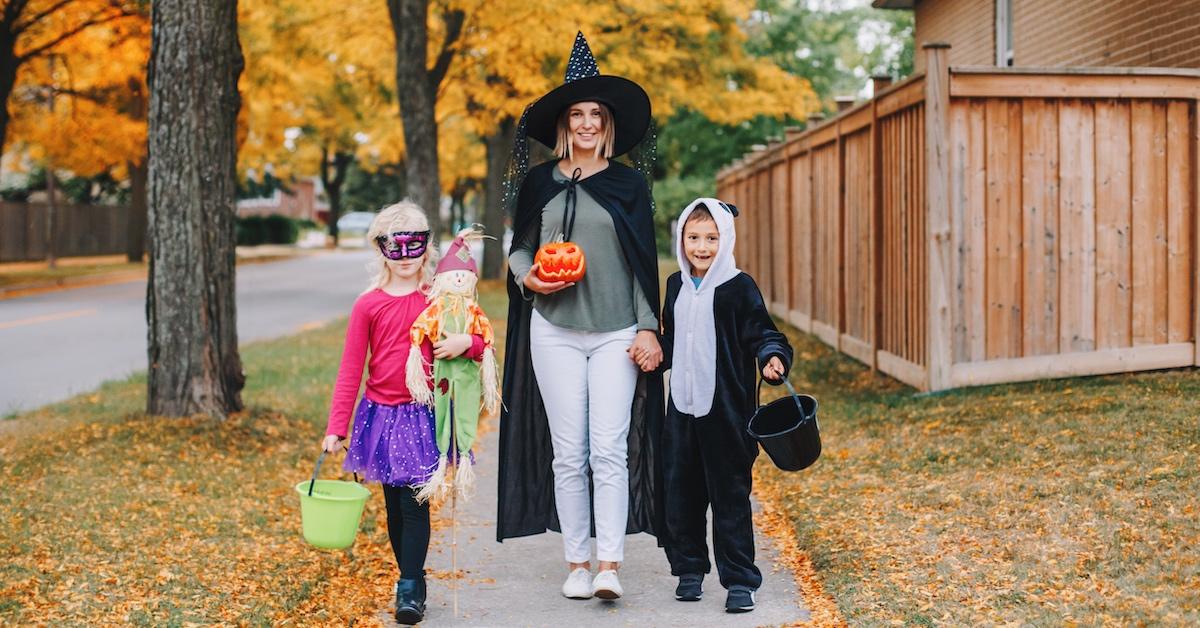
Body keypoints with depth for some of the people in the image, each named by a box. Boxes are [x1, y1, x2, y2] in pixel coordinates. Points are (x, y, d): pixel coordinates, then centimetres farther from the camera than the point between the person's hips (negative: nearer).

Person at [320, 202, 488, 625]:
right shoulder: (368, 305, -1)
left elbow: (482, 346, 8)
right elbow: (350, 370, 0)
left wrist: (467, 343, -16)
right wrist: (335, 428, -4)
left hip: (423, 416, -1)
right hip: (382, 415, 1)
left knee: (415, 502, -6)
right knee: (394, 504, 8)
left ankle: (410, 589, -1)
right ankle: (411, 578, 21)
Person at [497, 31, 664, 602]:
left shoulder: (628, 184, 5)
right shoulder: (539, 182, 7)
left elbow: (643, 261, 6)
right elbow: (518, 248, 15)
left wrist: (649, 329, -1)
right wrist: (529, 277, -7)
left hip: (616, 334, -1)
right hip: (555, 331, 1)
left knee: (610, 450, -8)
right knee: (568, 453, 2)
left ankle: (610, 566, -7)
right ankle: (577, 562, 9)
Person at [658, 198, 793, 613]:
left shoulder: (739, 288, -7)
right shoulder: (676, 286, 11)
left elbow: (763, 334, -9)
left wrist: (772, 358, -27)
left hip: (725, 412, -5)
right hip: (681, 409, 5)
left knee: (730, 497, -1)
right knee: (680, 493, 10)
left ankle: (740, 580, 7)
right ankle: (689, 569, 25)